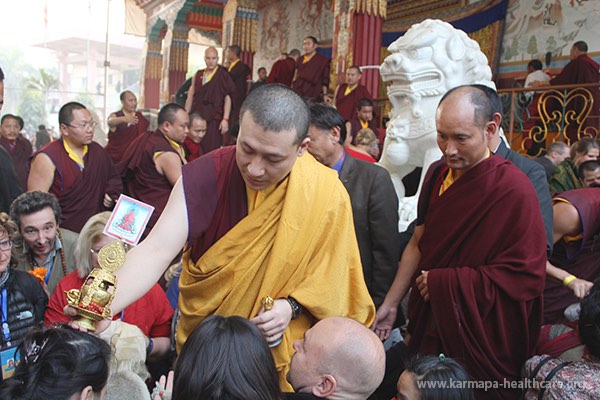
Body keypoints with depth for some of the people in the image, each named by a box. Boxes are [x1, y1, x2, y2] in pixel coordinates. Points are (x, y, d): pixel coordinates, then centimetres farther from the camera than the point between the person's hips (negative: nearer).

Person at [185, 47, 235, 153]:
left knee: (210, 151, -7)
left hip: (213, 120, -4)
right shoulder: (198, 75, 12)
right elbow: (190, 97, 14)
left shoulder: (222, 75, -1)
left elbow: (227, 98, -6)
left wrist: (225, 119, -14)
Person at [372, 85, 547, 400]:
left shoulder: (513, 188, -19)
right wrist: (390, 304, 6)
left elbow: (527, 277, -19)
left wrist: (443, 282, -17)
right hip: (432, 326, 6)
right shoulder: (437, 174, -1)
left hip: (480, 342, -5)